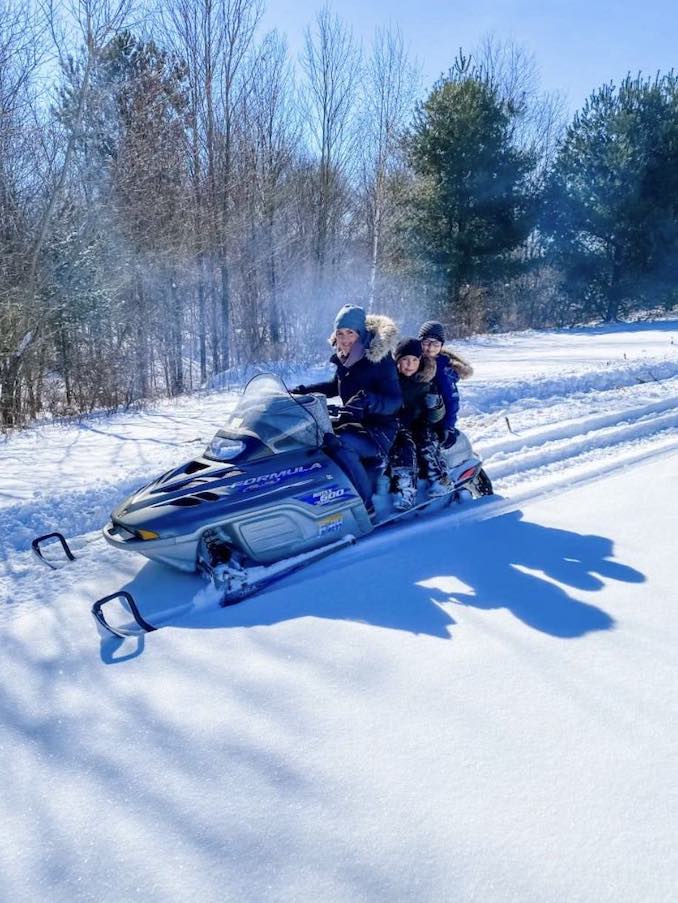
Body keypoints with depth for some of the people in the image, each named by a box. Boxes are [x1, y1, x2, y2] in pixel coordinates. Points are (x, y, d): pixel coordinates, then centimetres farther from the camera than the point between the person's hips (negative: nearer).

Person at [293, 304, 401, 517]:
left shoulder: (380, 359, -15)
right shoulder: (345, 358, 7)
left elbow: (394, 401, -21)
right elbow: (335, 386, 27)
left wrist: (367, 401, -40)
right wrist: (301, 391, 18)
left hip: (378, 430, -8)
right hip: (352, 424, 8)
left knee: (339, 444, -34)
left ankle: (365, 506, -26)